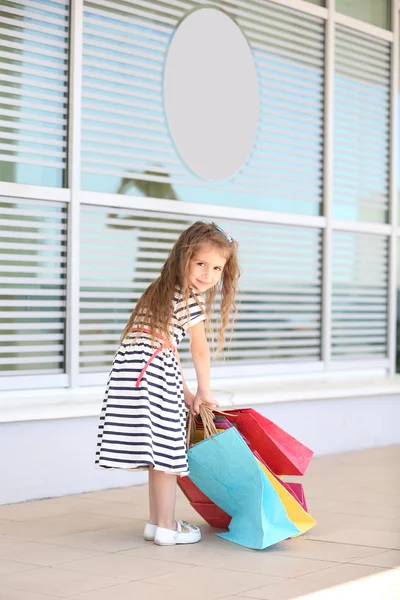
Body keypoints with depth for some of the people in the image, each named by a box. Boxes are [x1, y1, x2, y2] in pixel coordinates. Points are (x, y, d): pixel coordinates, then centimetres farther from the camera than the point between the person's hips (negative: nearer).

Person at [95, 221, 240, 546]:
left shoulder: (165, 292, 22)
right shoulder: (193, 301, -7)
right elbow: (200, 351, 2)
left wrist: (184, 390, 22)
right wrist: (204, 392, 15)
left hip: (133, 369, 9)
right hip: (155, 373, -9)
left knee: (162, 452, 17)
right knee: (167, 450, -1)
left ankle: (157, 521, 25)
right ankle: (166, 527, 5)